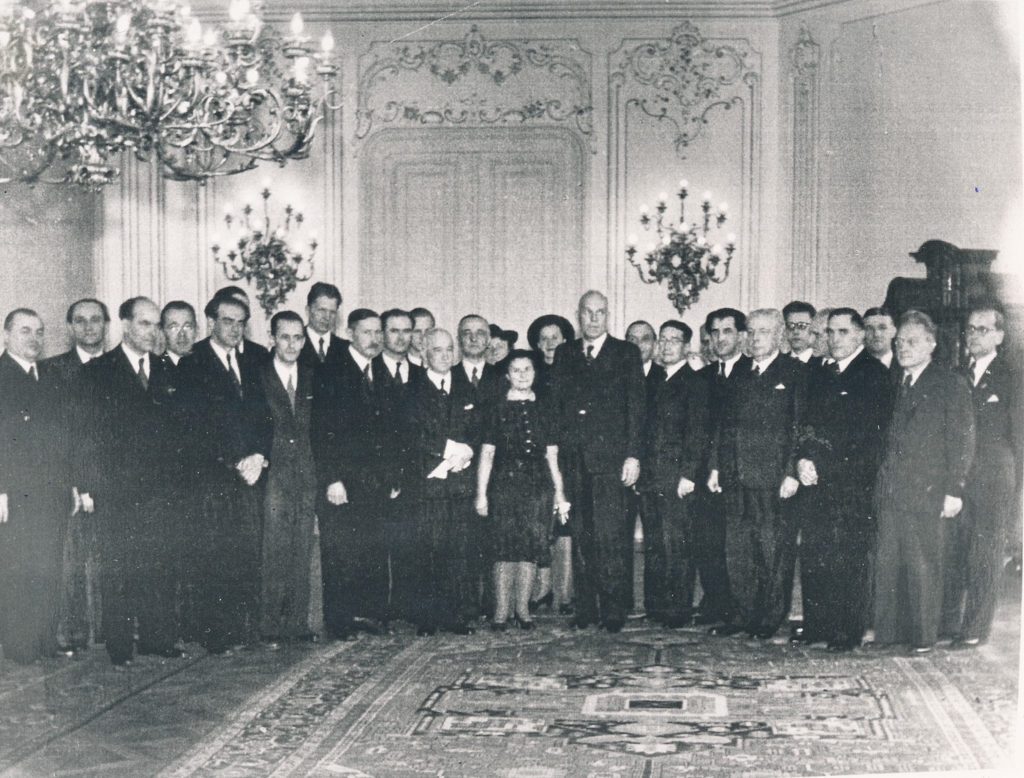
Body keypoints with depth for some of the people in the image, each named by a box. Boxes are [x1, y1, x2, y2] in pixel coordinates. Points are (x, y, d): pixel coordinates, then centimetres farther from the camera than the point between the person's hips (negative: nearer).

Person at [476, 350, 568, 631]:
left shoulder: (543, 410, 13)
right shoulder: (498, 410, 6)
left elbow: (552, 455, 13)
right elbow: (486, 454, 4)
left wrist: (559, 493, 9)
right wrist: (481, 494, -3)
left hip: (538, 484, 2)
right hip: (504, 484, -2)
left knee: (532, 547, 0)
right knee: (505, 547, -5)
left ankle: (522, 608, 8)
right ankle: (502, 611, -1)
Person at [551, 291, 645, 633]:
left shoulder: (626, 353, 6)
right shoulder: (564, 355, 15)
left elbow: (636, 407, 1)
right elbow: (556, 406, 12)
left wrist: (633, 455, -7)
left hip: (612, 459, -3)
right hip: (575, 461, 3)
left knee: (613, 536, -6)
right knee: (582, 537, 4)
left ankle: (615, 610, 1)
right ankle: (585, 609, 9)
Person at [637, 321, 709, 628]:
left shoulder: (695, 384, -2)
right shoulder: (653, 382, 19)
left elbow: (698, 435, -9)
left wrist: (688, 475, -15)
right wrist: (637, 469, 12)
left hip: (676, 479, -7)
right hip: (649, 480, 7)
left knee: (676, 545, -6)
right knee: (653, 546, 8)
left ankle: (678, 611, -1)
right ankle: (655, 608, 14)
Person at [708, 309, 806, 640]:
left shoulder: (794, 372, 0)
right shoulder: (740, 374, 17)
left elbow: (801, 425, -6)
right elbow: (725, 423, 18)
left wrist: (792, 472, -13)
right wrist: (716, 466, 10)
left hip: (772, 476, -5)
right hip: (736, 475, 5)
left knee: (771, 548, -1)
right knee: (738, 549, 6)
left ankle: (771, 618, 7)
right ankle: (742, 615, 14)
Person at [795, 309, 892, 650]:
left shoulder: (874, 374, -3)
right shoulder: (819, 377, 20)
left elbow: (868, 432, -10)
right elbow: (807, 426, 15)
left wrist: (821, 464, -11)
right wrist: (803, 460, -5)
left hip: (853, 483, -6)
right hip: (818, 481, 6)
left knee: (849, 556, -4)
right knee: (813, 555, 4)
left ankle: (848, 631, 3)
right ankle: (815, 625, 12)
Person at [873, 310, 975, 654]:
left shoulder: (951, 385, 1)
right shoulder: (892, 384, 17)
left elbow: (962, 441, -4)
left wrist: (953, 490, -10)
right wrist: (879, 482, 9)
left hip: (926, 493, -5)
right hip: (889, 493, 5)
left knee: (923, 566, -1)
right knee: (887, 564, 4)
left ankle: (923, 635, 7)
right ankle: (887, 631, 11)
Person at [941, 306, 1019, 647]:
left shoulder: (1011, 379, -1)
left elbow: (1017, 438, -2)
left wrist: (1015, 487, -6)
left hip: (993, 481, -4)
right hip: (956, 479, 4)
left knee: (985, 560, 0)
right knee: (952, 554, 5)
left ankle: (976, 628, 7)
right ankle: (948, 623, 13)